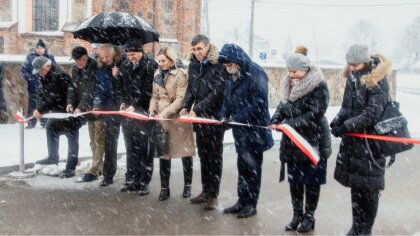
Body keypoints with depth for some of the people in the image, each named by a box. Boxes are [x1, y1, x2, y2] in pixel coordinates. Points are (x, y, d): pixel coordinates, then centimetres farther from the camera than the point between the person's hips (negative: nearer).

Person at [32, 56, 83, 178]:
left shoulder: (59, 76, -25)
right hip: (57, 111, 10)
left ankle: (71, 168, 2)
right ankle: (53, 157, 37)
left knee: (72, 139, -3)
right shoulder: (45, 77, 6)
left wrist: (40, 110, -19)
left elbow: (53, 98, -26)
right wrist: (39, 109, -8)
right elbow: (43, 94, 6)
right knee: (50, 128, 21)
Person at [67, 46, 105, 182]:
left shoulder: (95, 68, -18)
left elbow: (92, 91, -25)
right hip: (88, 110, 9)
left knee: (98, 140, -5)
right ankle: (99, 167, 26)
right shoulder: (75, 69, 7)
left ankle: (94, 171, -3)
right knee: (93, 140, 15)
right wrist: (70, 102, -6)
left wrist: (81, 107, -30)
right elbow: (72, 86, 10)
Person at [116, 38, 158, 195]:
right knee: (131, 148, 11)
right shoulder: (125, 66, 12)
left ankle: (144, 182, 6)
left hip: (144, 113, -6)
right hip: (128, 112, 6)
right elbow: (121, 88, 17)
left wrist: (135, 106, -14)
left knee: (145, 148, -1)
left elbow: (149, 91, -12)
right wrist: (122, 103, 1)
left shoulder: (150, 66, -7)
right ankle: (132, 180, 20)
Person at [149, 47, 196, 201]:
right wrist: (152, 109, -3)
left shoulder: (181, 75, -9)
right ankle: (164, 188, 12)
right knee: (163, 153, 4)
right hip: (162, 119, 5)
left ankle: (187, 185, 20)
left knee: (185, 152, 5)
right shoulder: (157, 75, 10)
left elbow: (180, 99, -16)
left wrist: (165, 113, -22)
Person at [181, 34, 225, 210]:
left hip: (214, 117, -6)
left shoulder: (217, 65, -13)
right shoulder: (193, 65, 7)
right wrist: (185, 106, -3)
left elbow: (217, 92, -18)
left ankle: (213, 194, 9)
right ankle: (206, 190, 23)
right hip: (199, 117, 6)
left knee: (214, 156, 2)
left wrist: (197, 109, -21)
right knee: (203, 155, 13)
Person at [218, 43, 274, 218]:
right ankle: (242, 200, 23)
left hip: (255, 128, -7)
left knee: (252, 166, 3)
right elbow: (228, 99, 11)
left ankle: (251, 204, 15)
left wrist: (236, 118, -25)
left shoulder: (256, 73, -18)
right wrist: (224, 116, -7)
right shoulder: (232, 77, 6)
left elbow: (259, 103, -23)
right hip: (240, 129, 7)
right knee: (242, 165, 13)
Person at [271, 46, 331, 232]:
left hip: (313, 140, -7)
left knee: (311, 180, 7)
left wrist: (291, 124, -27)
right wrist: (276, 119, -8)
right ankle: (297, 214, 27)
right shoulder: (289, 83, 7)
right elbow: (284, 105, 12)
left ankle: (309, 216, 21)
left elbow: (315, 114, -22)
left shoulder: (318, 85, -17)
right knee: (294, 178, 14)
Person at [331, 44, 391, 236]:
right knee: (355, 184, 13)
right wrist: (338, 120, -8)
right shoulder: (353, 78, 8)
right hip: (352, 141, 7)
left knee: (368, 187, 2)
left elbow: (372, 114, -20)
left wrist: (346, 126, -20)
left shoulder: (377, 82, -14)